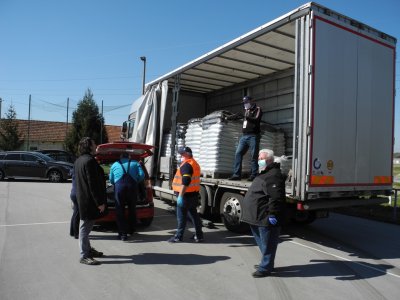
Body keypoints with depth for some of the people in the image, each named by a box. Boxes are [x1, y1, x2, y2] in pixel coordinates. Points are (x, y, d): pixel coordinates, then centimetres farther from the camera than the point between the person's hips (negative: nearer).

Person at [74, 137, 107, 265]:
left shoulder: (79, 160, 13)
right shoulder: (89, 160, -19)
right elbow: (93, 184, -23)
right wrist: (100, 202, -19)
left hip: (82, 198, 10)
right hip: (89, 200, -10)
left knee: (86, 226, 19)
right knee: (85, 227, -3)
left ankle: (88, 249, 32)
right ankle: (84, 256, 5)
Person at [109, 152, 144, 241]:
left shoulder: (114, 165, 20)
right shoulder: (135, 163, 20)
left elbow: (111, 180, 18)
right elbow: (141, 175, 6)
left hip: (119, 187, -1)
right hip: (132, 186, 1)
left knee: (120, 211, 4)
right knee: (132, 209, 18)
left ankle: (123, 234, 1)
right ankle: (131, 230, 30)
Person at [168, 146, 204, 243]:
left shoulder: (186, 165, -16)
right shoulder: (195, 164, 16)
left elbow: (185, 182, -27)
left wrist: (180, 195, -28)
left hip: (186, 195, -10)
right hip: (194, 194, 10)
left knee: (181, 216, 0)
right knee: (194, 214, 14)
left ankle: (179, 236, 8)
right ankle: (199, 235, 19)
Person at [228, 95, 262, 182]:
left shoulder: (257, 109, 4)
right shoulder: (246, 110, 25)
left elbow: (256, 120, -12)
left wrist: (247, 117, -25)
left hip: (253, 136, -6)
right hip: (244, 136, 7)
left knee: (254, 156, -6)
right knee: (238, 153, -4)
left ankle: (254, 175, 0)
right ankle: (237, 174, -4)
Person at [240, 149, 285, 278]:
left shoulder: (273, 175, -18)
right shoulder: (265, 174, 18)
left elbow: (276, 197, -26)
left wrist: (272, 214, -26)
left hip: (266, 219, -11)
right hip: (259, 218, 11)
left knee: (267, 243, 2)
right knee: (262, 242, 21)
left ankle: (265, 268, 12)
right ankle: (266, 263, 36)